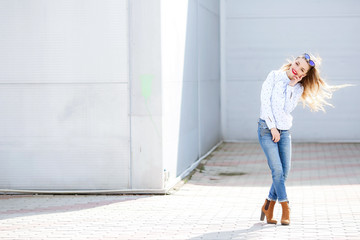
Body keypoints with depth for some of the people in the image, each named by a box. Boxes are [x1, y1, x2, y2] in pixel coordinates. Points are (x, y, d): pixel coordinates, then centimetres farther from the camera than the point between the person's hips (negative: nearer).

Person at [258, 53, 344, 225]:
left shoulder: (299, 88, 7)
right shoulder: (274, 76, -2)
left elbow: (288, 109, -6)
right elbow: (265, 102, -7)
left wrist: (291, 86, -12)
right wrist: (273, 127, -11)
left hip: (284, 131, 4)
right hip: (267, 128, -4)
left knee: (284, 172, 0)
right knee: (277, 169, -11)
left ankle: (268, 206, 14)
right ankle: (285, 208, -1)